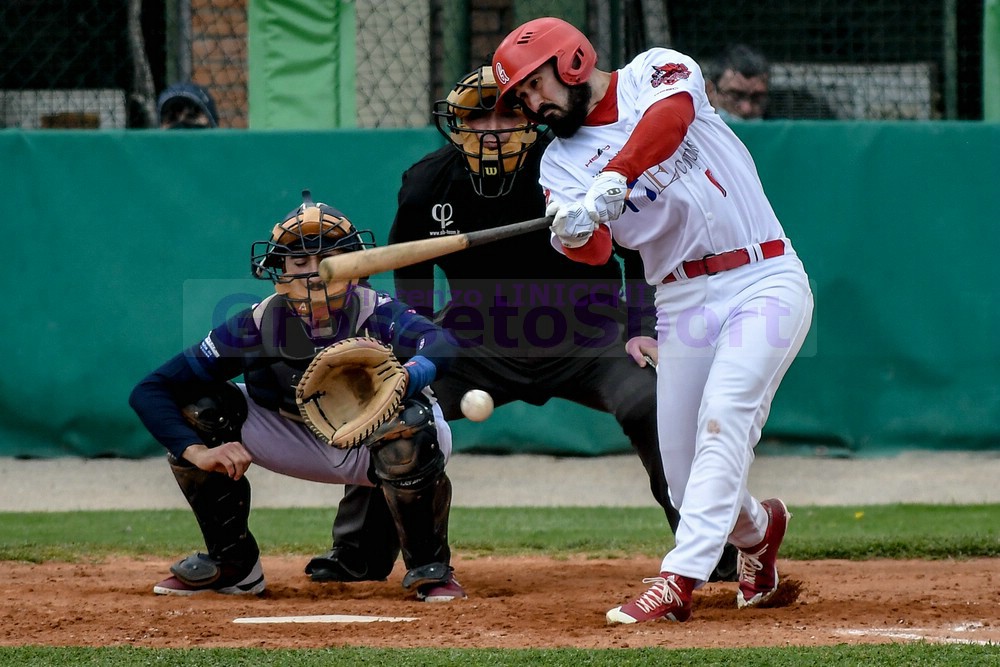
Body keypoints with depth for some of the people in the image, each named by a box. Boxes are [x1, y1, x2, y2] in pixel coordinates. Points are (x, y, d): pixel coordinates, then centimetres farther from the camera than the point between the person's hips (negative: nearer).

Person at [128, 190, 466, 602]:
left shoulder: (376, 314, -29)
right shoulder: (260, 325, -21)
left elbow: (442, 344, -53)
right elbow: (149, 392, -20)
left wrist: (403, 377, -75)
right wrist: (197, 452, -37)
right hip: (307, 441, 4)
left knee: (409, 435, -39)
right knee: (198, 407, -15)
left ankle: (430, 568, -11)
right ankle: (233, 565, 2)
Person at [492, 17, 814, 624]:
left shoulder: (655, 73, -2)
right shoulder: (562, 160, 7)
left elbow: (672, 115, -27)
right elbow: (597, 250, -10)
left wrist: (614, 179, -41)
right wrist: (572, 236, -34)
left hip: (764, 282, -5)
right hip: (682, 302, 5)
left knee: (722, 419, -23)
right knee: (684, 474, 3)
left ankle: (678, 580, -29)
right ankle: (758, 529, 35)